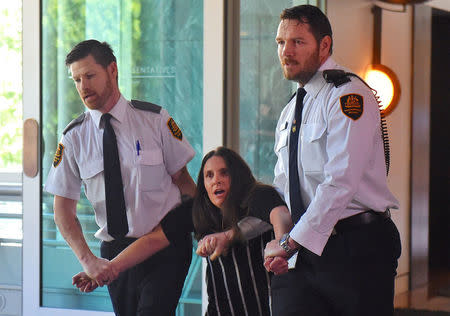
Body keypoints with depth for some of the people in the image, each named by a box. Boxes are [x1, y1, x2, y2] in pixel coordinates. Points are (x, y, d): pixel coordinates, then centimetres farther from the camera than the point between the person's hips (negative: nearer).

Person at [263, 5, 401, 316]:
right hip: (304, 251, 6)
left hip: (357, 248, -6)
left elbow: (341, 182, -19)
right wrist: (281, 239, 0)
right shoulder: (288, 114, 17)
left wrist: (292, 242, -18)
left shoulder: (348, 95, -10)